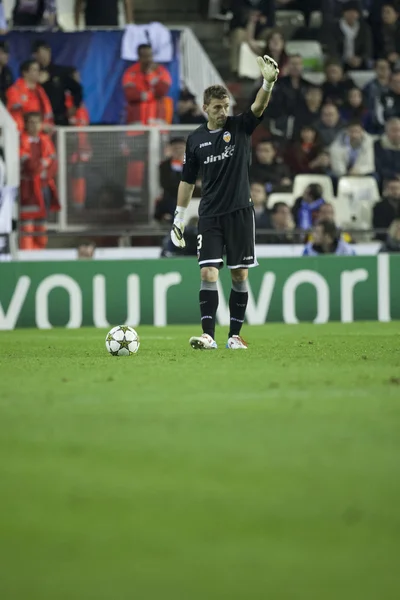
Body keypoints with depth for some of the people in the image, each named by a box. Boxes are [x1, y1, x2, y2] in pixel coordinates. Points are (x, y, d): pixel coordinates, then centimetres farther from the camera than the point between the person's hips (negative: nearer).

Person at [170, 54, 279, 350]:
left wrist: (269, 83, -39)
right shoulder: (195, 140, 6)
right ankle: (208, 334, -12)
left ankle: (235, 334, 10)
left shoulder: (240, 127, 0)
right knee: (208, 273, -9)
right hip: (210, 215, 1)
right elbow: (188, 181, 15)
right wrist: (179, 218, 14)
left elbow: (259, 107, -19)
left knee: (239, 275, 2)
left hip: (240, 213, -1)